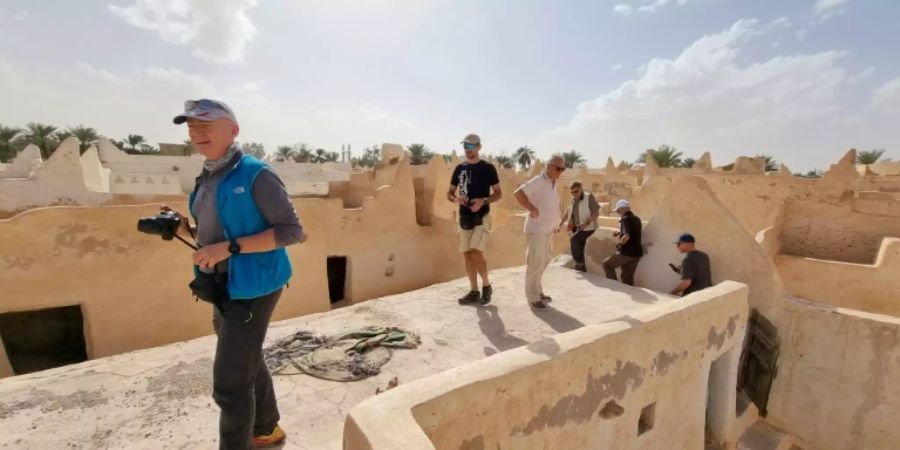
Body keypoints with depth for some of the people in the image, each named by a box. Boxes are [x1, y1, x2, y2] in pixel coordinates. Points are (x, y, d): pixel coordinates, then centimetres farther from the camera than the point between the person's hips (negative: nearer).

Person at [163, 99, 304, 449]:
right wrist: (184, 229, -2)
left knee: (230, 383, -1)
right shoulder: (206, 179, 10)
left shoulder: (255, 174, -15)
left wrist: (230, 248, -24)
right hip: (222, 286, 9)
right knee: (248, 363, 23)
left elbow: (292, 231, -20)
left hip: (251, 287, -9)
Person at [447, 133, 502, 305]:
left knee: (476, 253, -16)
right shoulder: (459, 168, 9)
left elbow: (498, 193, -1)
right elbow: (449, 193, 13)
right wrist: (456, 199, -11)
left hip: (481, 217, -5)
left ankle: (486, 285, 8)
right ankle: (474, 292, 18)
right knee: (467, 254, 6)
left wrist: (483, 201, -20)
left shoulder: (488, 168, -3)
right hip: (464, 217, 5)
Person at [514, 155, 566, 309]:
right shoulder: (538, 181, -16)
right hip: (536, 230, -9)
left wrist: (556, 223, 12)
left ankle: (537, 291, 33)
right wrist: (533, 210, -25)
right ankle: (532, 297, 9)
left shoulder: (553, 183, 12)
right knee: (535, 263, -3)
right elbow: (518, 193, -28)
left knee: (544, 262, 18)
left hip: (548, 230, 10)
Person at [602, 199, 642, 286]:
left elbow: (626, 236, -28)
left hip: (627, 252, -8)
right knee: (628, 276, 17)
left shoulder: (625, 219, -15)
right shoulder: (637, 219, 11)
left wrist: (619, 243, -11)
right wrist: (620, 233, 19)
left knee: (606, 264, 9)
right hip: (637, 253, 8)